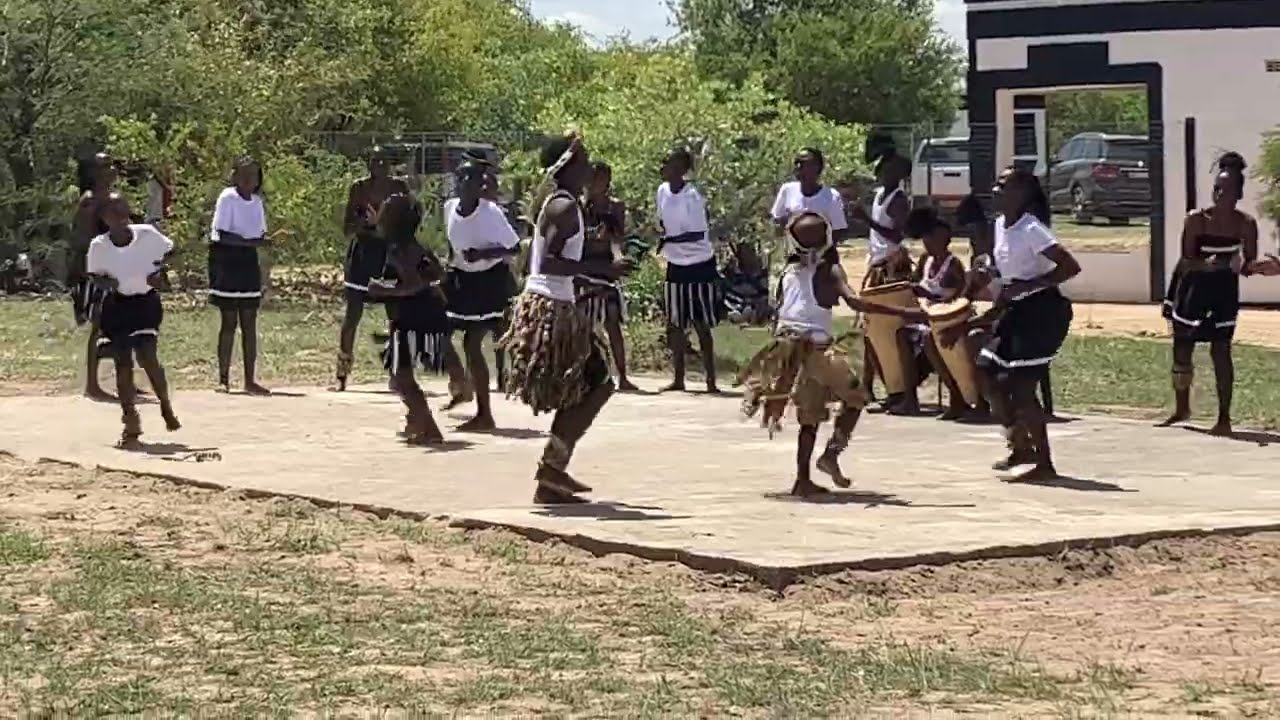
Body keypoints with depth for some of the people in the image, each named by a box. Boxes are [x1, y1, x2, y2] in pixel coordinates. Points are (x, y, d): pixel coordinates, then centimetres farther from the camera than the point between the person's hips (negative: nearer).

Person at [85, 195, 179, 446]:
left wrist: (160, 271, -14)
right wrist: (104, 282, -20)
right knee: (122, 363, 2)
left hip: (145, 302, -1)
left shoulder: (147, 235, -14)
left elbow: (169, 252, 3)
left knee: (146, 355, -16)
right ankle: (131, 425, 13)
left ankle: (166, 406, 10)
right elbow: (93, 274, 2)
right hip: (116, 305, 1)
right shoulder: (98, 246, -12)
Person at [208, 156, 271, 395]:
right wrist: (251, 242, -27)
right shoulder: (227, 198, -11)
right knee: (229, 321, -2)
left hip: (248, 261, 6)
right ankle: (223, 379, 6)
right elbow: (223, 235, -18)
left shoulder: (257, 201, 9)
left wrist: (268, 241, -13)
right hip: (226, 261, -6)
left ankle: (250, 380, 7)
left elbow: (260, 236, 10)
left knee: (249, 323, 4)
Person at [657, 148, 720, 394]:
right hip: (676, 265, 7)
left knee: (701, 325, -4)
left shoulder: (692, 197, -20)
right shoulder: (663, 191, 0)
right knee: (675, 325, 9)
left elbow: (698, 235, -23)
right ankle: (678, 379, 17)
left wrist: (669, 240, -29)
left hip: (699, 265, -7)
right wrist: (663, 241, 0)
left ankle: (711, 381, 0)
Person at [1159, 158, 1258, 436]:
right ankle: (1182, 408, 32)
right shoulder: (1196, 220, -17)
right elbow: (1186, 261, -17)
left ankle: (1224, 418, -1)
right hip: (1192, 288, 1)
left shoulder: (1246, 224, -13)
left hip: (1224, 290, -1)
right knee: (1182, 347, 10)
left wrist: (1242, 265, -33)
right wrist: (1205, 264, -38)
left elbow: (1249, 265, -9)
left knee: (1220, 350, -6)